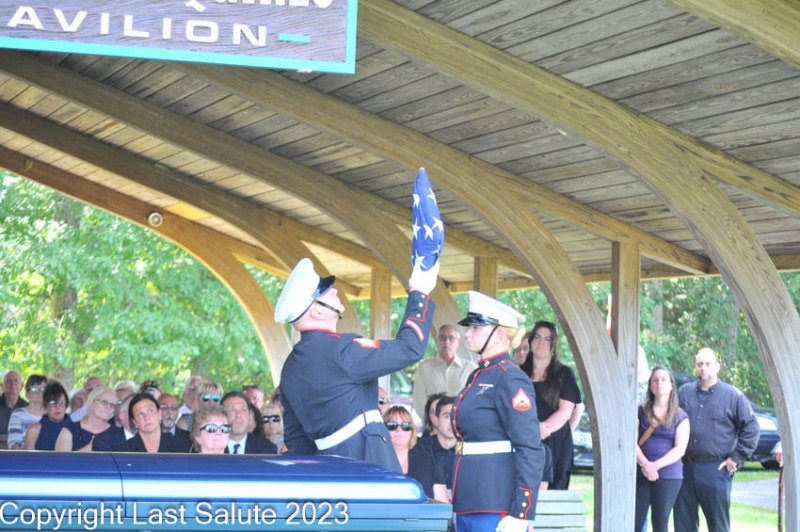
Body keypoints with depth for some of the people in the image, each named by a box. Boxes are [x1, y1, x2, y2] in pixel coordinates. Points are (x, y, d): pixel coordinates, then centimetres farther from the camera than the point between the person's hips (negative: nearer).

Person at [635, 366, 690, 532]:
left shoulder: (680, 417, 6)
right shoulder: (641, 412, 9)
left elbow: (680, 449, -4)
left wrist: (656, 465, -16)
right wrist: (645, 464, -17)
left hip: (668, 476, -1)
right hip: (639, 475, 1)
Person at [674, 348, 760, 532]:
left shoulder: (733, 396, 1)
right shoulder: (684, 392, 10)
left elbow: (751, 427, 2)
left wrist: (737, 458, -3)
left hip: (716, 470, -3)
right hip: (685, 468, 3)